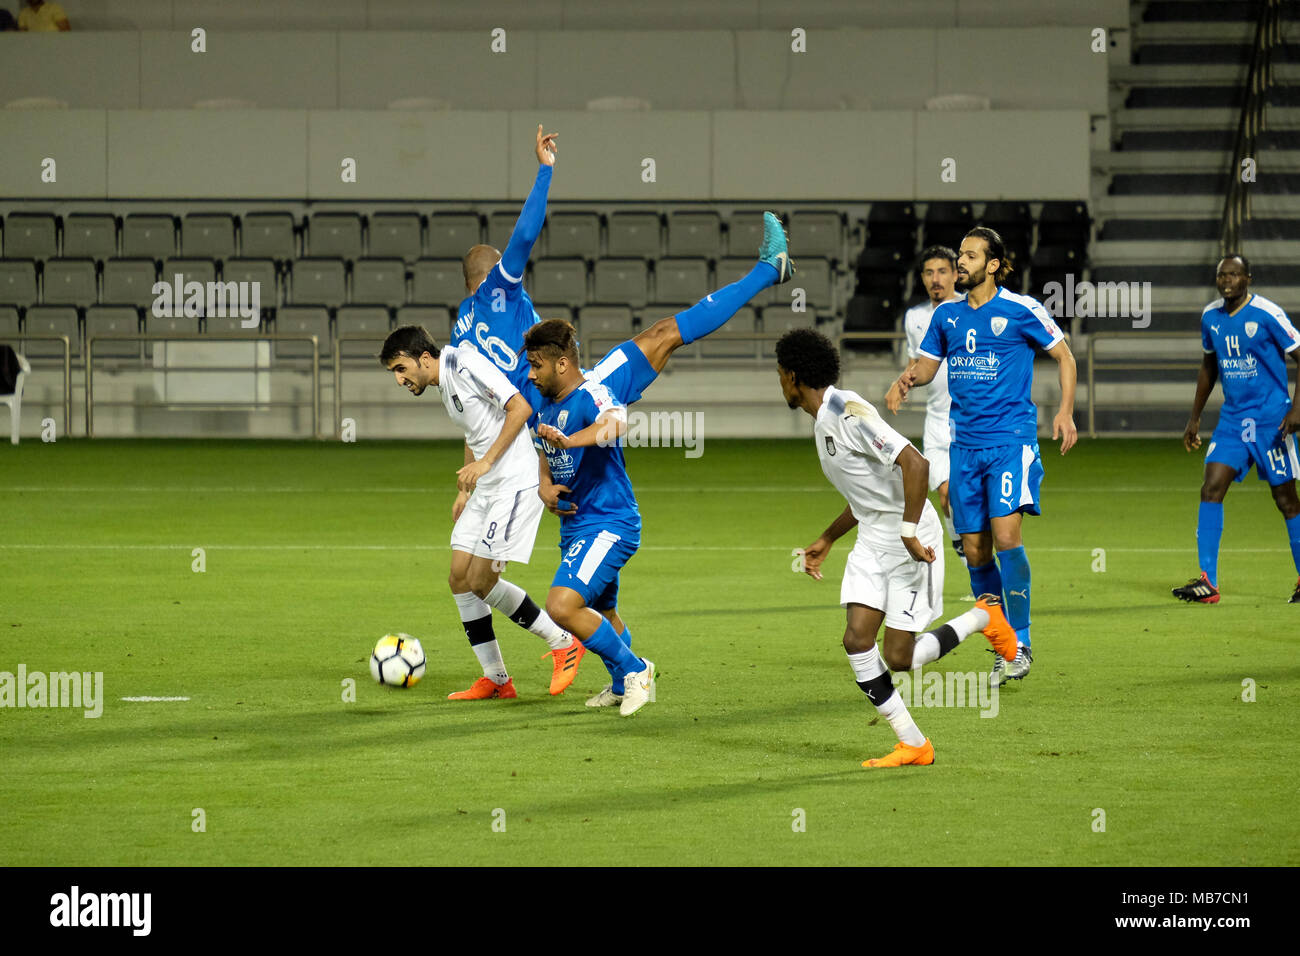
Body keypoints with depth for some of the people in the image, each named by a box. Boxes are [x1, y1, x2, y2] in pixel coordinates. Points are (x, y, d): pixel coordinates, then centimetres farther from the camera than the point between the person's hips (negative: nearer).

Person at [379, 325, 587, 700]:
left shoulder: (466, 366, -15)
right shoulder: (443, 385, 15)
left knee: (481, 581, -11)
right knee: (459, 579, 5)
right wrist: (465, 489, 24)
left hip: (517, 483, -10)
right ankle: (496, 680, 11)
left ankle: (563, 644, 4)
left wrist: (486, 462, -23)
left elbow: (520, 408, -21)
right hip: (486, 488, 10)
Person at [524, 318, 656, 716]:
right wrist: (544, 486, 3)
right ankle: (626, 684, 45)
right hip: (576, 525, 10)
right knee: (601, 616, 23)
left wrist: (569, 440, -61)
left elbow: (616, 423, -43)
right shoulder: (548, 406, 9)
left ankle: (635, 670, -7)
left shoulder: (591, 396, -19)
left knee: (562, 606, -23)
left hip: (609, 523, -10)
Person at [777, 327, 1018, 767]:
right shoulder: (825, 419, 12)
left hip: (912, 542, -9)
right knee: (857, 640, -8)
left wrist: (909, 531, -28)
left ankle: (982, 617, 17)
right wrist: (826, 540, 26)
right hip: (872, 542, 9)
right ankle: (913, 745, 0)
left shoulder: (847, 411, -20)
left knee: (899, 658, -7)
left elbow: (915, 465, -28)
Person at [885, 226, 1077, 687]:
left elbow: (1064, 355, 6)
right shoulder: (947, 315, 10)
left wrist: (1065, 412, -4)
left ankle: (1020, 644, -9)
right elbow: (927, 363, 21)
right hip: (964, 444, 5)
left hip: (1011, 439, -5)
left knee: (1005, 535, -19)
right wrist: (907, 379, -2)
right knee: (975, 550, 4)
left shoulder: (1021, 310, -3)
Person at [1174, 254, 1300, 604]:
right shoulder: (1210, 316, 6)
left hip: (1271, 418, -5)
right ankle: (1208, 582, -11)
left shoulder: (1268, 315, -12)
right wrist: (1195, 417, 21)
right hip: (1232, 418, 5)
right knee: (1211, 489, -9)